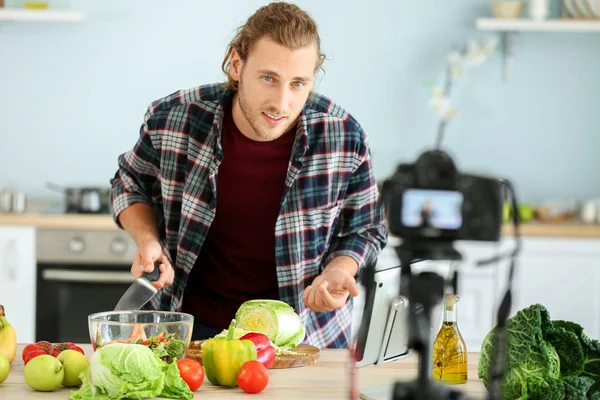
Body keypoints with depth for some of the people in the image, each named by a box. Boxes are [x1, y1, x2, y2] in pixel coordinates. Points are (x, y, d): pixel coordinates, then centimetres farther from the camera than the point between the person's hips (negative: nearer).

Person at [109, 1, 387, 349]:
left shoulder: (346, 138, -15)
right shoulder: (172, 118, -14)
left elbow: (365, 231, 3)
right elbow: (130, 184, 9)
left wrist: (336, 271, -17)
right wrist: (147, 240, -10)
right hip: (193, 327, 1)